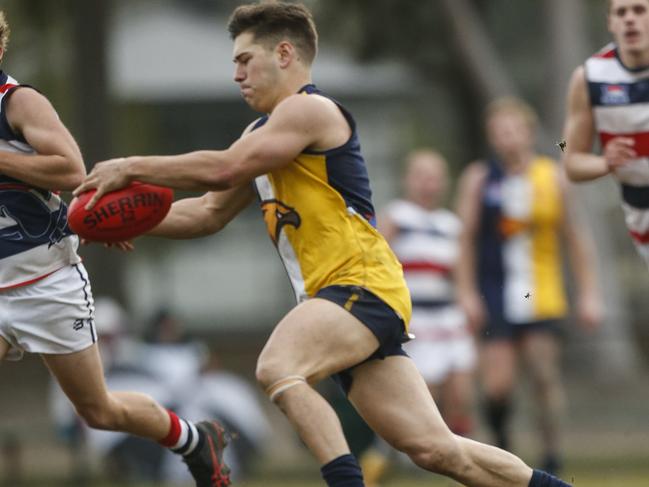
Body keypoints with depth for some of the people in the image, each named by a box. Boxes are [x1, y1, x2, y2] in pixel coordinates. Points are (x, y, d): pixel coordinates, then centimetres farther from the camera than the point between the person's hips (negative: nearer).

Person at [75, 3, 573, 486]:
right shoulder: (263, 135, 23)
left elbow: (222, 169, -14)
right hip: (341, 301, 9)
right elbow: (209, 212, 25)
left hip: (363, 285, -9)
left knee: (278, 368, -32)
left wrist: (132, 167, -6)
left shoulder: (309, 110, -6)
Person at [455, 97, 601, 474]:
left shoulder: (553, 177, 4)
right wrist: (467, 292, -4)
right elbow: (466, 239, 2)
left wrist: (588, 294, 6)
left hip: (543, 298, 1)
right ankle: (500, 435, 21)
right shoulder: (479, 179, 1)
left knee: (546, 376, -6)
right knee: (498, 384, -8)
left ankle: (552, 456, 3)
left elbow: (575, 238, 9)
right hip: (495, 299, -1)